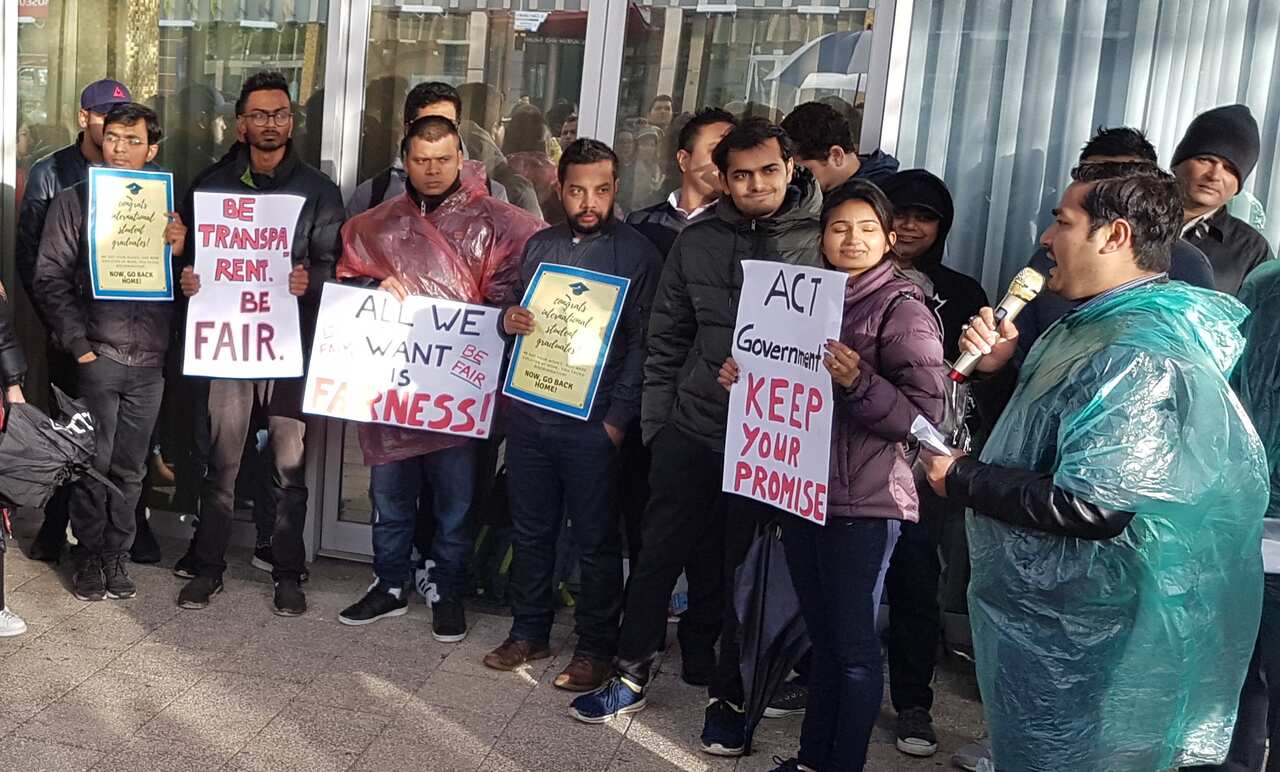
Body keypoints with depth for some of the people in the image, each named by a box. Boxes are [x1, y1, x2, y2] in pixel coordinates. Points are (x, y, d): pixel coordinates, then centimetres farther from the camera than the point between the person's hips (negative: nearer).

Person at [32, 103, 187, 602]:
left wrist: (179, 251, -11)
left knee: (130, 468, 8)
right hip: (97, 354, -2)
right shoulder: (75, 201, 3)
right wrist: (77, 342, -10)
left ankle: (115, 556, 20)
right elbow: (49, 279, -1)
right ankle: (89, 557, 17)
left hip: (150, 359, 2)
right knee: (93, 465, 2)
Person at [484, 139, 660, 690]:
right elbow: (515, 314, 20)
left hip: (592, 422, -5)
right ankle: (529, 633, 30)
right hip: (529, 412, 5)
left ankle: (595, 648, 19)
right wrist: (507, 320, -4)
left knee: (596, 541, 5)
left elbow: (643, 345, -7)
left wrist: (618, 418, -13)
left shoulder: (637, 254, -3)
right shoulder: (539, 246, 11)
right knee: (530, 530, 14)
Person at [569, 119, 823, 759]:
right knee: (657, 554, 10)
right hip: (691, 429, 3)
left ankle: (729, 698, 27)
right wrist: (656, 420, 5)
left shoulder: (822, 240, -6)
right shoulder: (696, 243, 4)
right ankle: (630, 677, 29)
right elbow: (665, 340, 8)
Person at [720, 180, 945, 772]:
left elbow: (924, 412, -16)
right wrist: (744, 376, 5)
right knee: (822, 636, 17)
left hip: (864, 501, -7)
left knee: (853, 644, 4)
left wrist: (858, 381, -28)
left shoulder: (904, 309, -9)